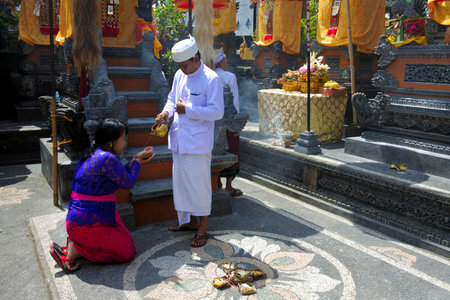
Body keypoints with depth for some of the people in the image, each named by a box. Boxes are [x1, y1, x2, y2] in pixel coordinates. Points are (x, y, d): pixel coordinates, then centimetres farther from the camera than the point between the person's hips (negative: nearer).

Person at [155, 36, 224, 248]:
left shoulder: (211, 79, -13)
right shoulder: (180, 75, 9)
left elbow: (217, 111, -17)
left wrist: (187, 109, -18)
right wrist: (167, 112, 1)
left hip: (198, 142, -8)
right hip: (179, 139, 8)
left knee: (199, 184, -1)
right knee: (181, 181, 16)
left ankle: (203, 228, 14)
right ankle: (189, 221, 33)